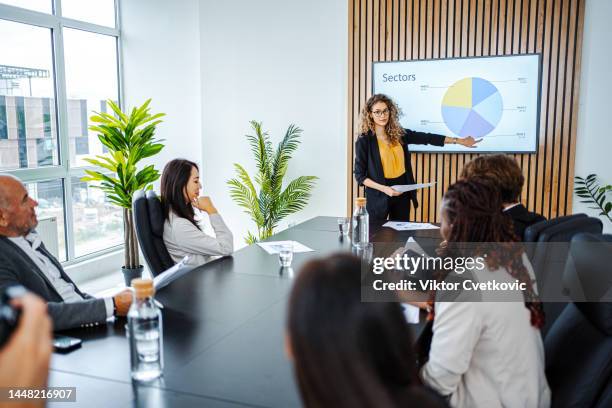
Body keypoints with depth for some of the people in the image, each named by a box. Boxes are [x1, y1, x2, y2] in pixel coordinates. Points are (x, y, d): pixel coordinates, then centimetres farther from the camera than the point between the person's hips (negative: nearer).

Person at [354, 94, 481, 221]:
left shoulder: (399, 134, 3)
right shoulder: (364, 141, -10)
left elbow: (427, 138, 9)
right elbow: (360, 175, -9)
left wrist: (459, 140, 10)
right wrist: (384, 188, -20)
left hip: (402, 194, 4)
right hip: (379, 196, -4)